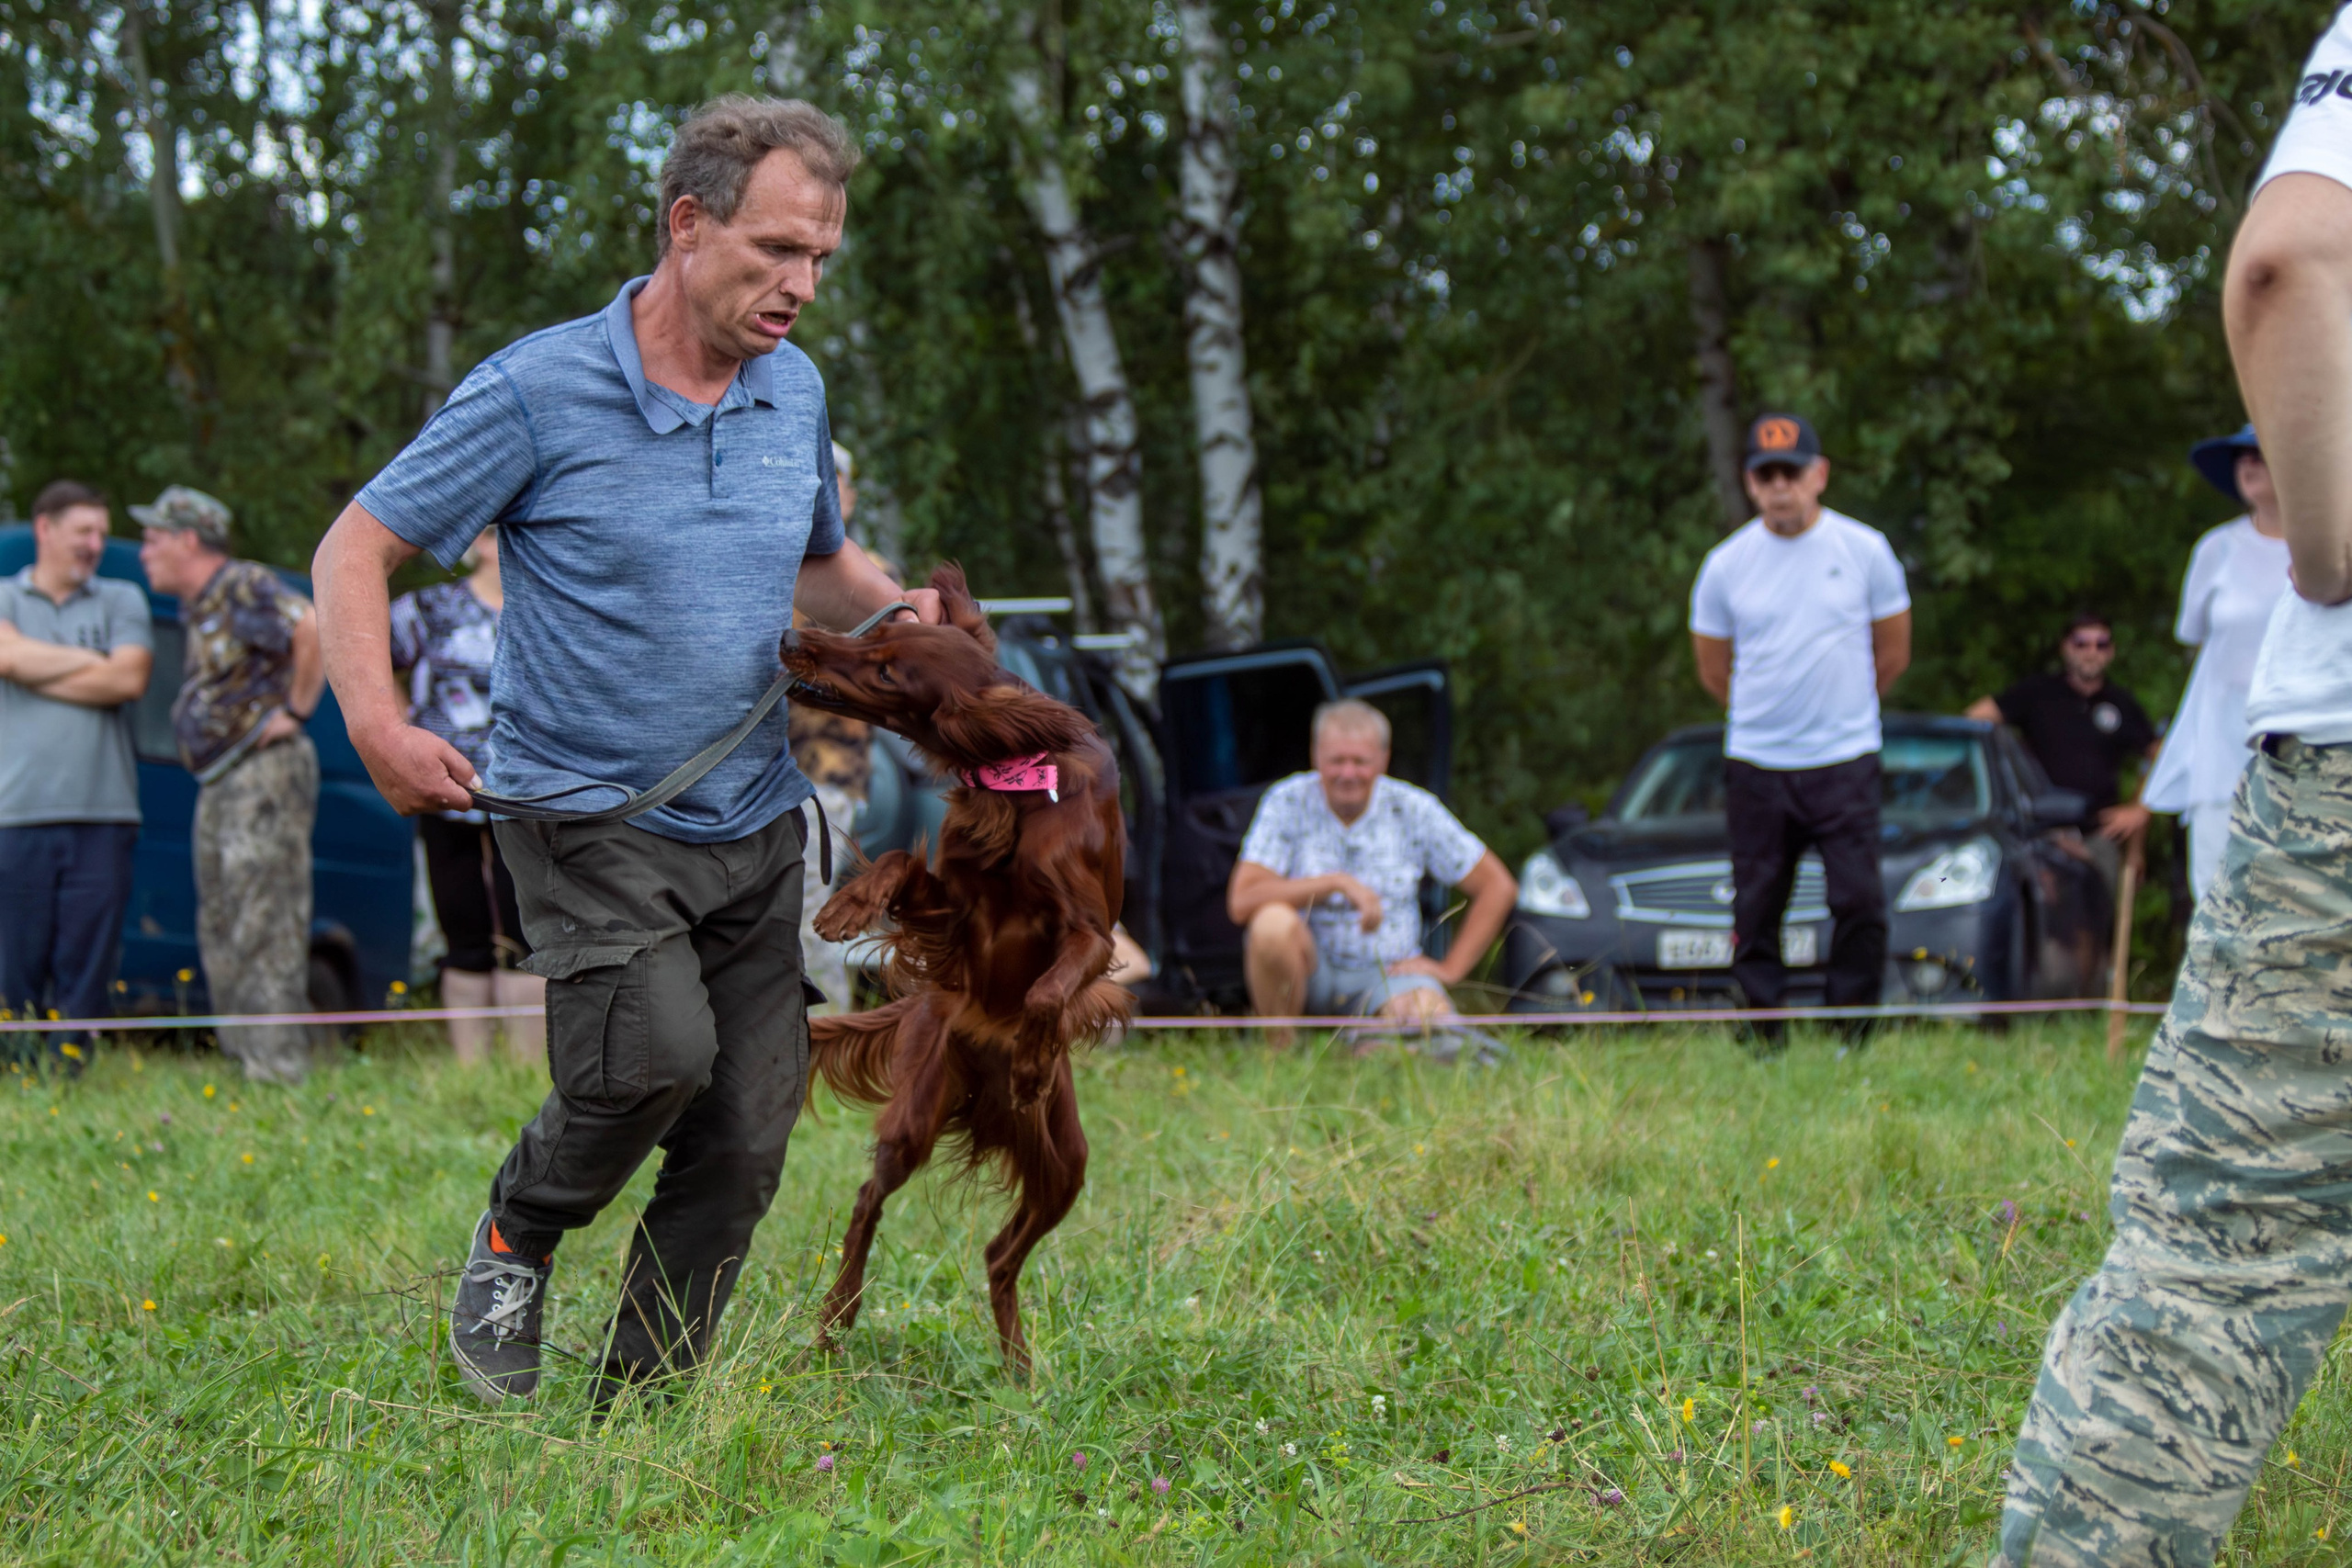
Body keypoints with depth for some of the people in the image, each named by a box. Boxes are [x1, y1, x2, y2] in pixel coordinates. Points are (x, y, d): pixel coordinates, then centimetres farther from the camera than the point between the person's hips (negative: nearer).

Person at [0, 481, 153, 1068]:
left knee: (88, 956, -3)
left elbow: (129, 679, -2)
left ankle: (72, 1061, 0)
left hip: (103, 814, 1)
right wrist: (91, 661, 0)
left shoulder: (122, 601, 15)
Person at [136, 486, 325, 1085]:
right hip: (219, 785, 10)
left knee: (264, 924, -11)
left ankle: (279, 1069, -11)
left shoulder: (244, 587, -12)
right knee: (221, 929, 12)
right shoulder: (199, 608, 17)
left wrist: (295, 710, -21)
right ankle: (243, 1059, 17)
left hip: (265, 772, -10)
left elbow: (313, 628, -27)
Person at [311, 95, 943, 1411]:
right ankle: (522, 1231, 3)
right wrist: (378, 725, -21)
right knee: (658, 1054, -27)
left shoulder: (796, 391, 6)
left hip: (753, 822, 6)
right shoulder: (538, 391, -12)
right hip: (589, 811, -6)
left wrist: (897, 608, 1)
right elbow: (358, 548, -6)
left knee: (743, 1150, 1)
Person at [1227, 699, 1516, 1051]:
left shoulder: (1413, 809, -1)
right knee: (1274, 921, -35)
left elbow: (1498, 887, 5)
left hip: (1384, 971, -1)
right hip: (1307, 968, 1)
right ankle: (1277, 1052, -14)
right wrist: (1337, 883, -24)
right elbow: (1241, 903, -18)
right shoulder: (1287, 803, -6)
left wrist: (1450, 968, -2)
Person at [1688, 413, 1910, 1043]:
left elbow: (1893, 652, 12)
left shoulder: (1865, 550, 1)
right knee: (1755, 907, 2)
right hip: (1755, 765, 1)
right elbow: (1713, 671, 13)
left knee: (1860, 900, -8)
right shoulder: (1726, 564, 2)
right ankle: (1765, 1035, 11)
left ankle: (1856, 1033, 3)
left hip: (1846, 760, -1)